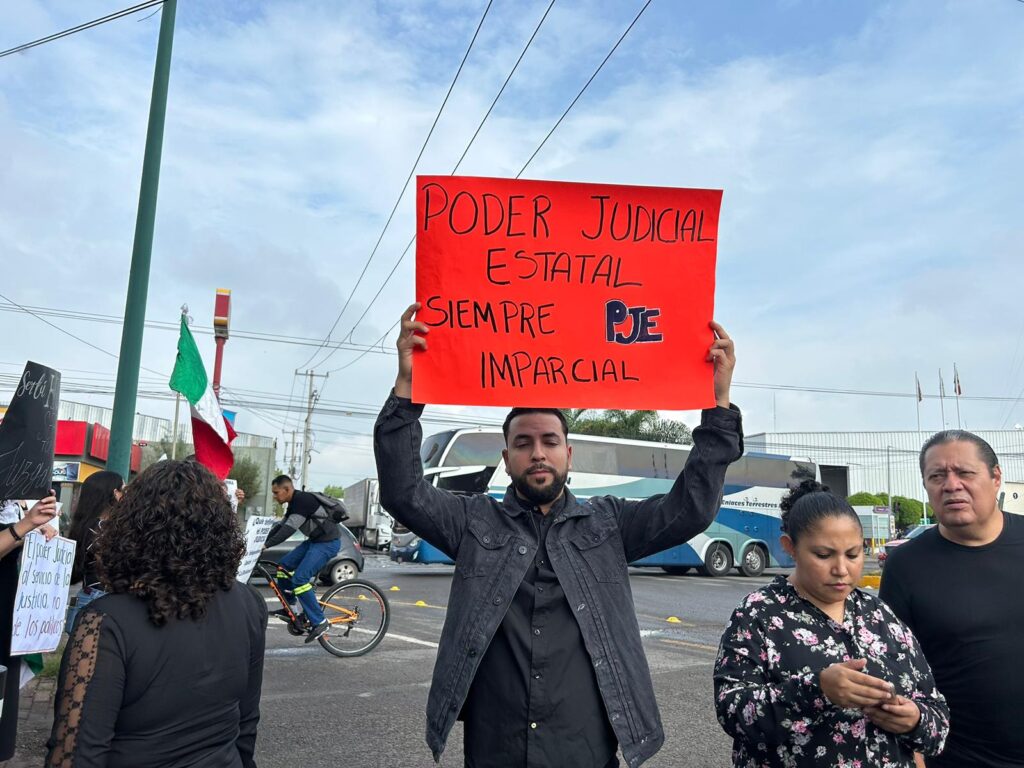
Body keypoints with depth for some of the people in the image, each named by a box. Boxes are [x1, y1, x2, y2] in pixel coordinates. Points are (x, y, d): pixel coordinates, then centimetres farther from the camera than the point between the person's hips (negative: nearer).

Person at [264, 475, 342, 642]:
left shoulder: (303, 501, -20)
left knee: (299, 578, -17)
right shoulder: (294, 503, 11)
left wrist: (266, 545, -27)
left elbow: (289, 528, -27)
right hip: (314, 540, 10)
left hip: (328, 543, -10)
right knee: (283, 566, 8)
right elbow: (280, 526, 14)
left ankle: (319, 622, -10)